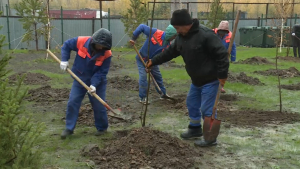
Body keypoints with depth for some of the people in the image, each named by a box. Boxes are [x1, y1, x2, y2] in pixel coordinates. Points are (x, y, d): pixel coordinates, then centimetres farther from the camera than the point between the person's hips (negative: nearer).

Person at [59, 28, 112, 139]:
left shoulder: (106, 54, -21)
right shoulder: (81, 42, -19)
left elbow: (102, 72, -19)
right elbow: (66, 45, -2)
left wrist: (94, 84, -30)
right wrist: (64, 60, -13)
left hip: (97, 83, -2)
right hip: (79, 80, 2)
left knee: (99, 106, 3)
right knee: (72, 103, 0)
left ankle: (102, 128, 23)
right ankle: (69, 128, 11)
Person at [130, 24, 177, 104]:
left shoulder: (167, 44, -13)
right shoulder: (155, 32, -29)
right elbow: (142, 27, -23)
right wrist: (133, 38, -25)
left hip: (152, 60, 6)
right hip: (142, 58, -6)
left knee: (158, 76, 16)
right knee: (143, 76, -13)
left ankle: (163, 93, 34)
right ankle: (142, 98, -2)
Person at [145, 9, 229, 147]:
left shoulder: (205, 35, -26)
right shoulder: (181, 37, 1)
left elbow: (221, 54, -25)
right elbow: (170, 52, 12)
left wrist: (222, 75, -25)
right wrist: (153, 61, 11)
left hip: (210, 80, -9)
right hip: (196, 80, 9)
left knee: (207, 109, -3)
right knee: (192, 104, 20)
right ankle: (195, 129, 39)